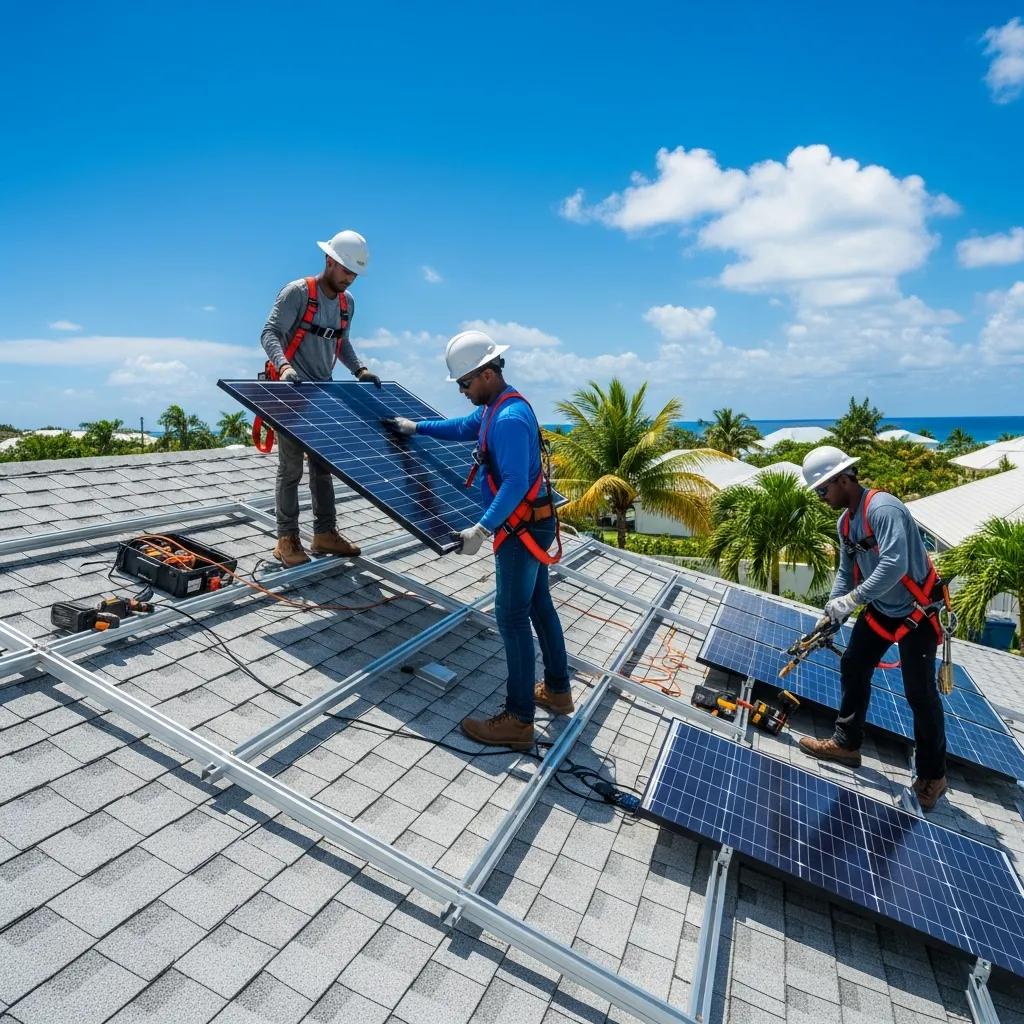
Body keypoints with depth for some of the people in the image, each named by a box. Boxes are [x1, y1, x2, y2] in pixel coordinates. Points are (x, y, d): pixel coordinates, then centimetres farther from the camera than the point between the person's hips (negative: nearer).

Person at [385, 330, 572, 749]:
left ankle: (518, 721, 4)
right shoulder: (495, 407, 11)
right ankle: (557, 690, 33)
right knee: (539, 606, 18)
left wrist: (482, 529, -31)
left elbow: (515, 483, -28)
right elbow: (461, 428, 29)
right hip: (532, 525, 11)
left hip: (522, 529, -11)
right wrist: (416, 427, 35)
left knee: (512, 617, -5)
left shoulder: (509, 418, -23)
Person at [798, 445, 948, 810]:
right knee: (853, 668, 11)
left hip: (916, 612, -8)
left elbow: (895, 565, -37)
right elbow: (846, 571, 8)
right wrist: (831, 616, 1)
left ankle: (932, 776, 18)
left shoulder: (883, 509, -27)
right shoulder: (845, 521, 2)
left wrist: (852, 598, -32)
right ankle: (846, 743, 27)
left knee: (920, 695, 0)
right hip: (880, 608, 8)